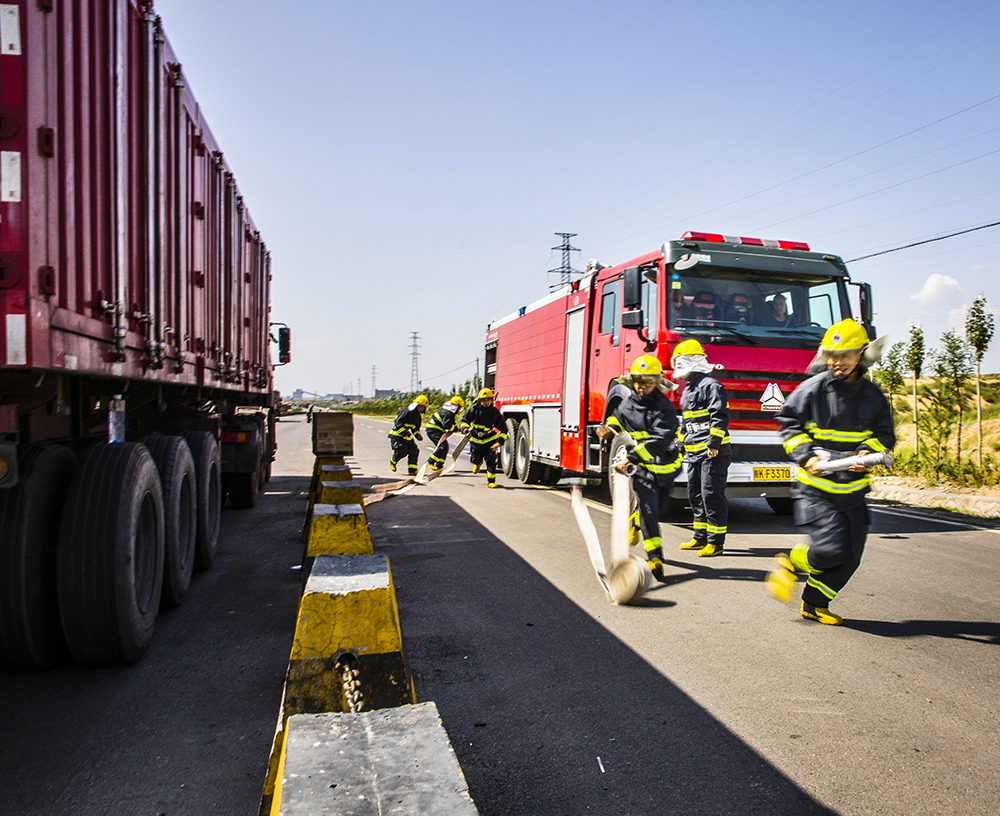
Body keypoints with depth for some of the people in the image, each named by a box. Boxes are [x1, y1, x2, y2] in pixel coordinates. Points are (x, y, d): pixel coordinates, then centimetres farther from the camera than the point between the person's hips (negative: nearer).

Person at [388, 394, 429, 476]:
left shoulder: (418, 417, 10)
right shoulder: (406, 412, -18)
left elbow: (415, 428, 22)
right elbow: (398, 423, -25)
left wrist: (418, 435, 3)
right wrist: (405, 432, -35)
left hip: (407, 436, 8)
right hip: (397, 435, -8)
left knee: (414, 450, -3)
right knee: (402, 451, -18)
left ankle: (412, 470, 4)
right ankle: (393, 461, 16)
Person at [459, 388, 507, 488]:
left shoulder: (495, 412, -9)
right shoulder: (474, 410, -9)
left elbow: (502, 428, -5)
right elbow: (465, 420, 6)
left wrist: (499, 442, -13)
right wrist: (465, 428, -15)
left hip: (490, 441, -1)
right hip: (475, 440, 1)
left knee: (491, 461, -11)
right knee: (475, 459, 12)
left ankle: (491, 481, 1)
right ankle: (478, 463, 51)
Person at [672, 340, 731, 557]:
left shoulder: (710, 385, -10)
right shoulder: (689, 389, 19)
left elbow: (720, 416, -17)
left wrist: (714, 443, -22)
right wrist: (681, 445, 25)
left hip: (713, 452, -10)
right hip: (694, 453, 10)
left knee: (712, 495, -8)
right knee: (695, 494, 14)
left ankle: (716, 542, -1)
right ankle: (700, 537, 24)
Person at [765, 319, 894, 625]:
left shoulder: (873, 395, 5)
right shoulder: (812, 389, -7)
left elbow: (884, 435, 13)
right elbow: (789, 423, -1)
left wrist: (867, 452, -9)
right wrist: (807, 456, -13)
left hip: (852, 489, 5)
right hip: (816, 487, -5)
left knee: (850, 556, 5)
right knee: (829, 549, -16)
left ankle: (815, 604, 22)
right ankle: (789, 564, 13)